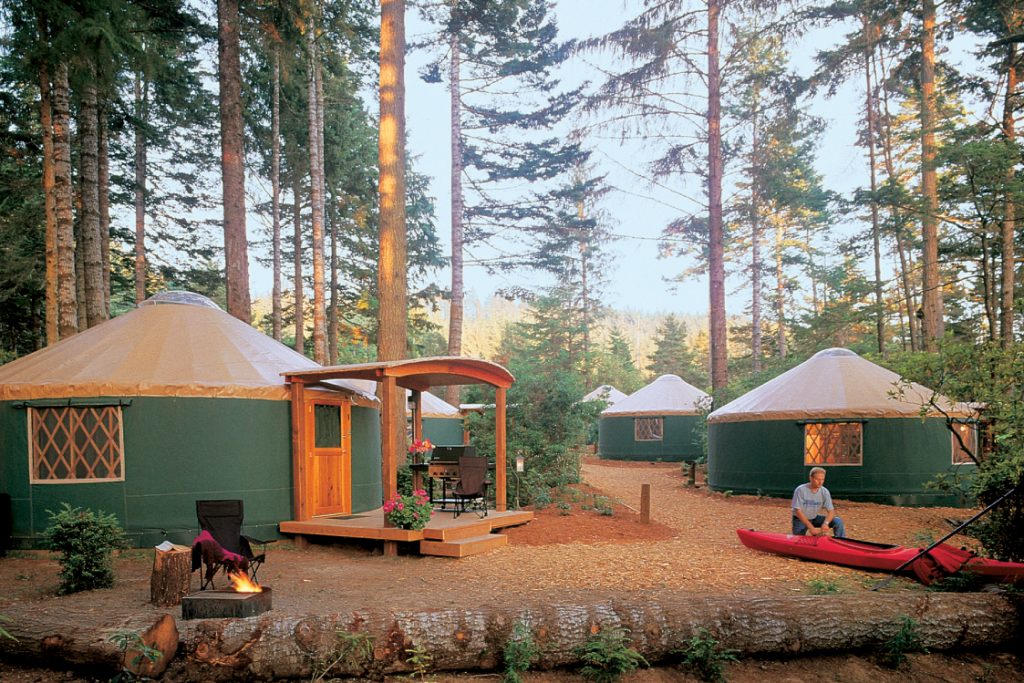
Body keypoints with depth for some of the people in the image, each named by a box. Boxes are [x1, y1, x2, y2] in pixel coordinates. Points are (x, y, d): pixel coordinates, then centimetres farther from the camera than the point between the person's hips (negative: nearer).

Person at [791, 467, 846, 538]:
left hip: (815, 518, 3)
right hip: (800, 519, -3)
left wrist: (826, 523, -35)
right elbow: (798, 511, -22)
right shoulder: (800, 490, -21)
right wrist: (811, 528, -30)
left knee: (838, 521, -16)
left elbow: (831, 511, -12)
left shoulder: (824, 492, -10)